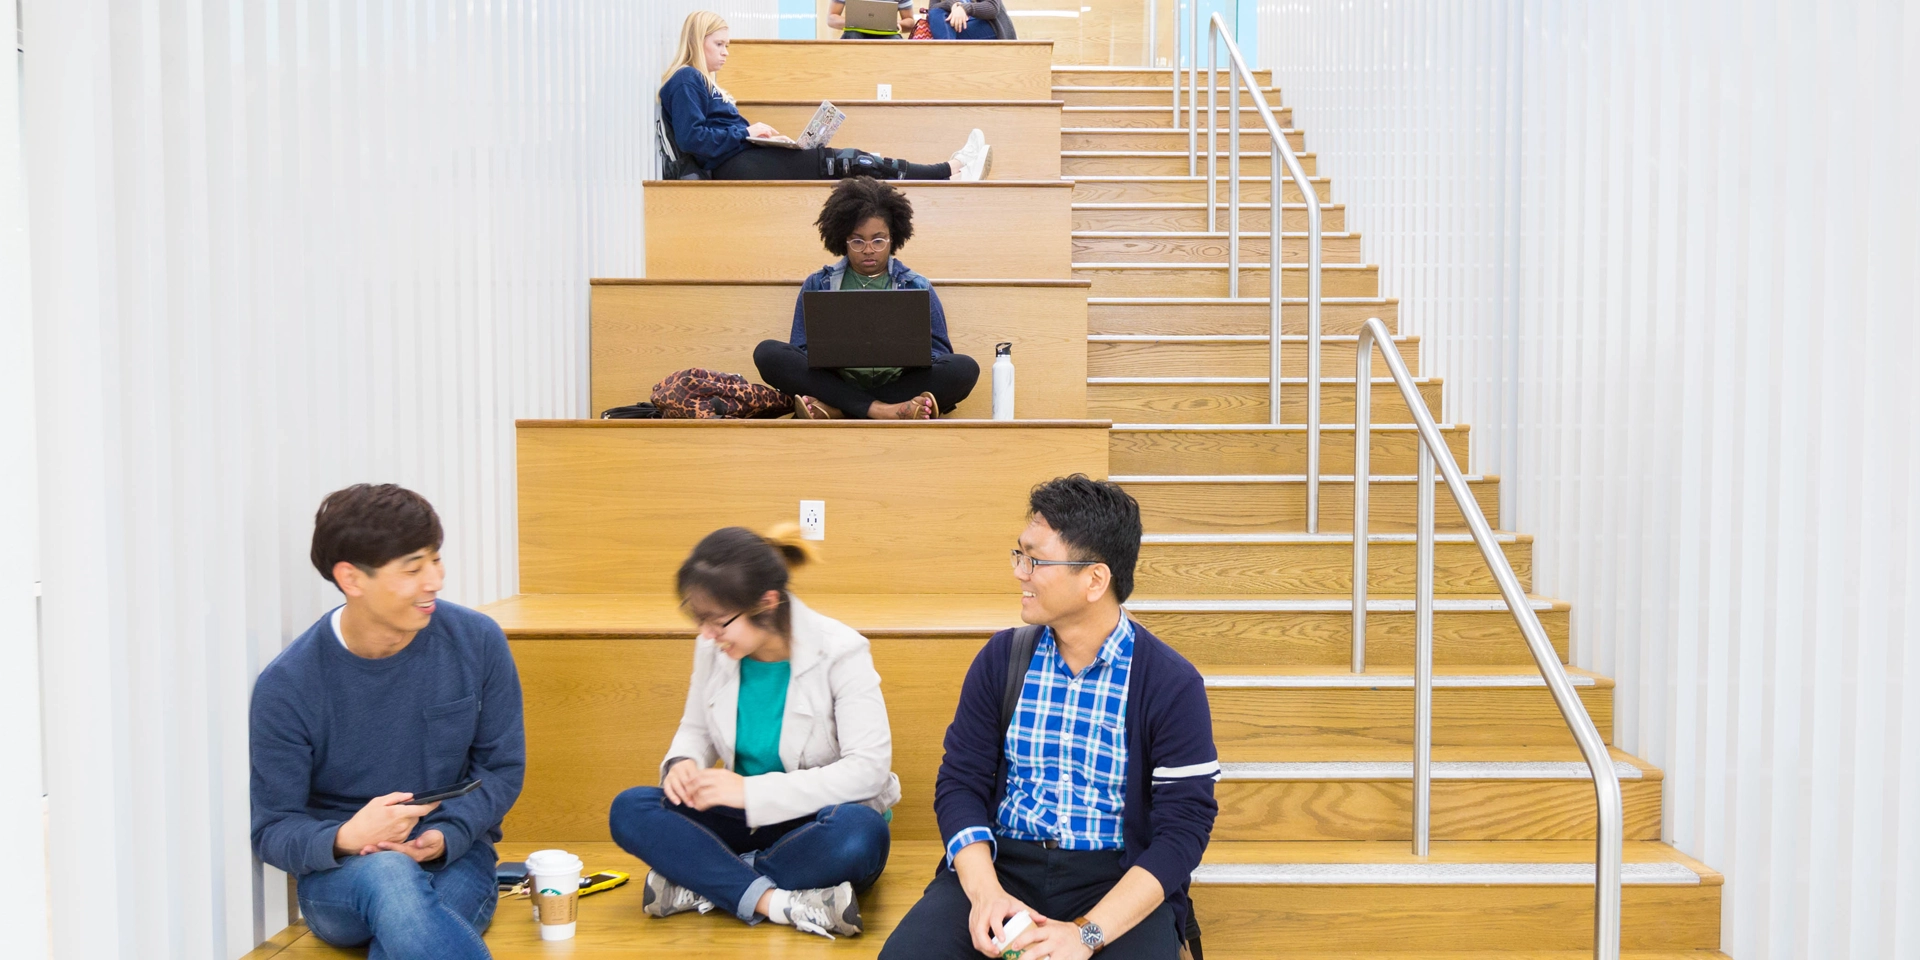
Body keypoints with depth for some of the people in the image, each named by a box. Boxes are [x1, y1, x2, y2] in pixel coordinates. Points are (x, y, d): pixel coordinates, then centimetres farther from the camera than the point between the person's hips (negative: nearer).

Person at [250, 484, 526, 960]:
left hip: (453, 858, 1)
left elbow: (502, 768, 4)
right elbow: (271, 830, -4)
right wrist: (344, 839, -27)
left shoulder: (478, 642, -5)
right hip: (338, 875, 0)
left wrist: (444, 837, -16)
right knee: (388, 875, -38)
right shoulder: (286, 686, -10)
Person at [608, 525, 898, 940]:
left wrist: (752, 791, -28)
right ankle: (780, 903, -31)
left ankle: (699, 886, -22)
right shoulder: (713, 649, -4)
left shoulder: (839, 652, -17)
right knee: (629, 810, -20)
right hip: (746, 822, 4)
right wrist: (683, 763, -14)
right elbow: (696, 730, 13)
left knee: (858, 832, -39)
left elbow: (869, 767, -22)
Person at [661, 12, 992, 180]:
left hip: (744, 159, 10)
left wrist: (756, 132, 2)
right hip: (735, 166, -10)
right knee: (837, 162, -14)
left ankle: (949, 172, -13)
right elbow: (691, 138, -18)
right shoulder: (684, 80, -5)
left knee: (848, 161, -3)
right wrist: (747, 131, -14)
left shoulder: (703, 83, 25)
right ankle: (949, 172, -15)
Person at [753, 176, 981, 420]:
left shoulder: (918, 287, 13)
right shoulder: (817, 285, 13)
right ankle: (880, 410, -34)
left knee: (964, 368, -27)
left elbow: (939, 354, 8)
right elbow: (799, 354, 7)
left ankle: (834, 409, -31)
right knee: (768, 353, -22)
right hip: (838, 385, 0)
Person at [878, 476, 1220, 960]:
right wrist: (986, 892, -16)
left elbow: (1182, 829, -11)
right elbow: (960, 782, 3)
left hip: (1118, 881, -2)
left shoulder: (1172, 684, -7)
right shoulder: (1001, 658, 4)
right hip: (1001, 864, 3)